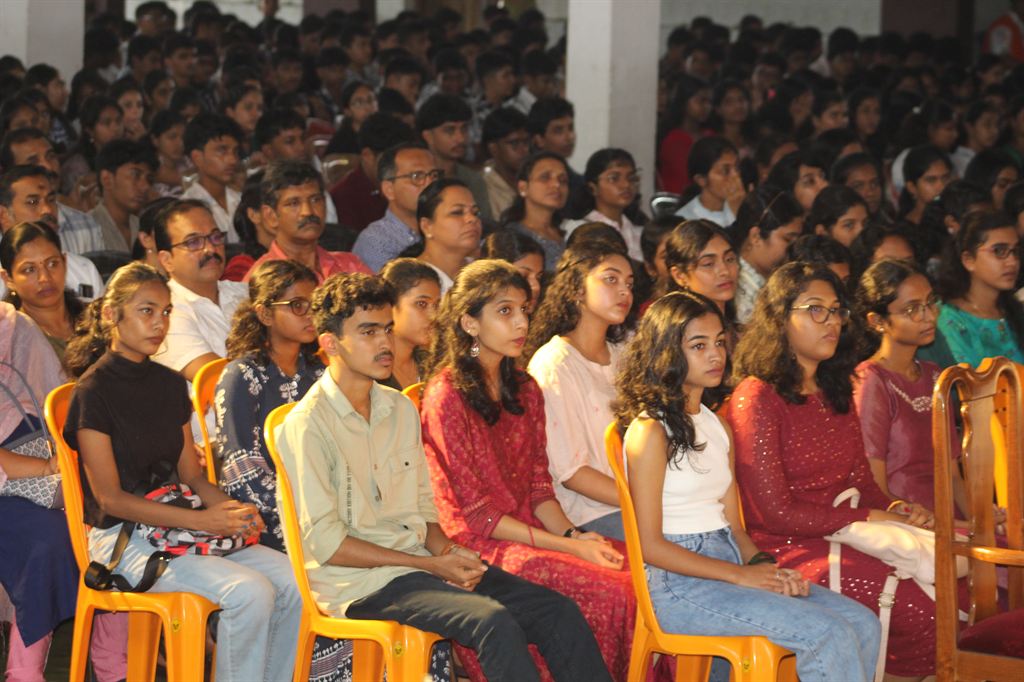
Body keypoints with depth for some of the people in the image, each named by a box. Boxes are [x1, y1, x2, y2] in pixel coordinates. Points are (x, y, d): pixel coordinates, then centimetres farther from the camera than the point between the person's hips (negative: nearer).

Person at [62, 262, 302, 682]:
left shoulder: (169, 385, 13)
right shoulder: (93, 391, -9)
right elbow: (109, 497, -12)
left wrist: (229, 508, -9)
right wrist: (202, 520, -20)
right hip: (121, 537, -7)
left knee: (293, 581, -14)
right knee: (250, 592, -28)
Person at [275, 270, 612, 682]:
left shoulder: (401, 410, 15)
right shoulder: (308, 425, -9)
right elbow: (324, 542, -13)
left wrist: (447, 552, -3)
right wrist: (432, 566, -13)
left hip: (418, 563, 7)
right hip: (360, 585, -7)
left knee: (558, 612, -11)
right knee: (494, 622, -30)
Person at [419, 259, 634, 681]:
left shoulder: (524, 390, 15)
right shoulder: (447, 396, -10)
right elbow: (474, 511, -12)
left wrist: (572, 533, -6)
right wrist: (565, 545, -16)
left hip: (531, 532, 7)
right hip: (480, 547, -7)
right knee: (609, 592, -25)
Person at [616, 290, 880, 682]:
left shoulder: (717, 426, 19)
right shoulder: (650, 431, -8)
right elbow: (650, 545, -13)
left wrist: (762, 565, -6)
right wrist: (741, 575, -15)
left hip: (730, 565, 8)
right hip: (680, 585, -8)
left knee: (863, 624, -9)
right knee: (829, 635, -23)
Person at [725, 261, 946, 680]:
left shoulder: (837, 394, 19)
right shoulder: (756, 397, -7)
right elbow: (775, 511, -12)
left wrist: (894, 508, -6)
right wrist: (871, 518, -12)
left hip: (843, 535, 8)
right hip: (789, 551, -8)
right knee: (921, 610, -25)